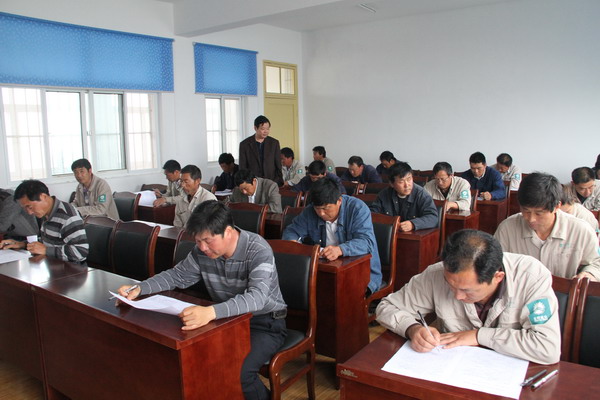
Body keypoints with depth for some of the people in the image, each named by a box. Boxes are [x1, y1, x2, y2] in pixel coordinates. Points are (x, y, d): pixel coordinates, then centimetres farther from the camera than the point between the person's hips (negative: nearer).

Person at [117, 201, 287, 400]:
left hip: (265, 323, -5)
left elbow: (257, 296, -39)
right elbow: (177, 275, 10)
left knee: (239, 373, -28)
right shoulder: (202, 251, -5)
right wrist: (139, 288, -6)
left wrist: (211, 312, -54)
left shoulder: (258, 250, -24)